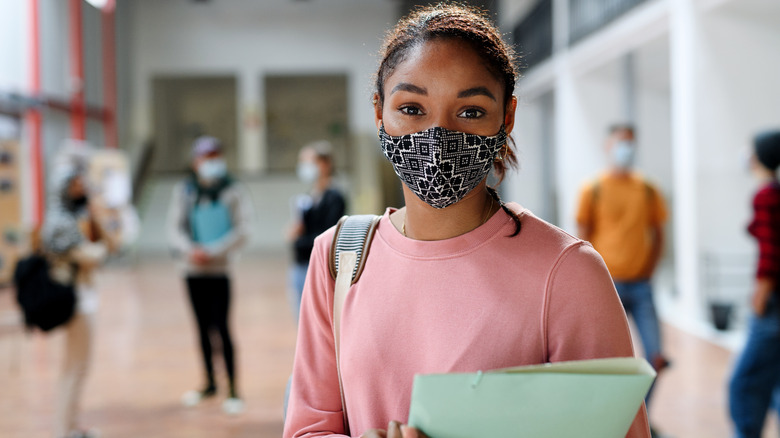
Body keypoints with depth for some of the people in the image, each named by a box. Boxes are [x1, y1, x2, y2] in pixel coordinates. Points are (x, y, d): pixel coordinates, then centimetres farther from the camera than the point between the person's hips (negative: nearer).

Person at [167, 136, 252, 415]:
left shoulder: (233, 192, -3)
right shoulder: (184, 191, 6)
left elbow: (242, 230, -8)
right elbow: (175, 226, 3)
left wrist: (212, 251, -16)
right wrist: (189, 249, -16)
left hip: (219, 271, -4)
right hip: (193, 271, 4)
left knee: (222, 328, -8)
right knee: (203, 329, 13)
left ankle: (233, 390, -1)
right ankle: (210, 384, 26)